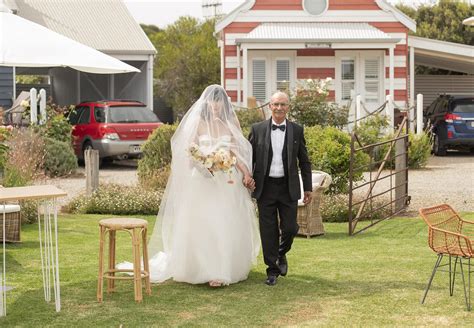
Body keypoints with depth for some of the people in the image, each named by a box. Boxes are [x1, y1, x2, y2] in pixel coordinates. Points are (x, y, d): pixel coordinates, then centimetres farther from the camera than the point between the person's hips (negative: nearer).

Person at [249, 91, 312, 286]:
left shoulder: (296, 130, 4)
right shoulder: (257, 129, 3)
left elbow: (304, 161, 8)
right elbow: (249, 157, 8)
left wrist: (307, 188, 6)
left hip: (288, 187, 0)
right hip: (265, 187, 0)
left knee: (290, 228, -1)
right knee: (268, 231, 1)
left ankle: (281, 254, 30)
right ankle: (272, 270, 12)